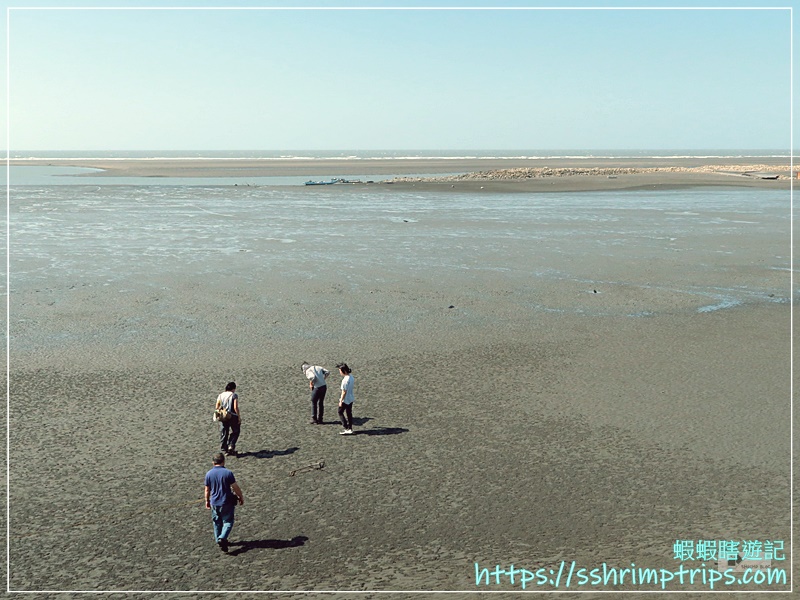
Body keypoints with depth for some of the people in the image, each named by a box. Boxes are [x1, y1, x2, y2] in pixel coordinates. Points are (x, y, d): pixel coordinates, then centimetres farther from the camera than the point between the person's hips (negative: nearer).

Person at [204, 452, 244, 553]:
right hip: (227, 502, -3)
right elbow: (235, 487, -10)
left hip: (214, 503, 4)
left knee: (217, 522, 20)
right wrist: (241, 497, 4)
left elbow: (207, 489, 4)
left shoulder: (209, 474, -4)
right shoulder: (228, 473, -14)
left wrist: (207, 501, 19)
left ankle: (218, 540, 30)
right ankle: (222, 538, -14)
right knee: (228, 522, 6)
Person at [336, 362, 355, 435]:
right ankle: (350, 429, 23)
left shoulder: (345, 380, -26)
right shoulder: (351, 377, 2)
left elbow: (344, 392, -23)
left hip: (345, 400, -8)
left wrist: (341, 401, -14)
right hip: (351, 399, 8)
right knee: (349, 413, 17)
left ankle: (346, 428, 6)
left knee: (340, 412, 8)